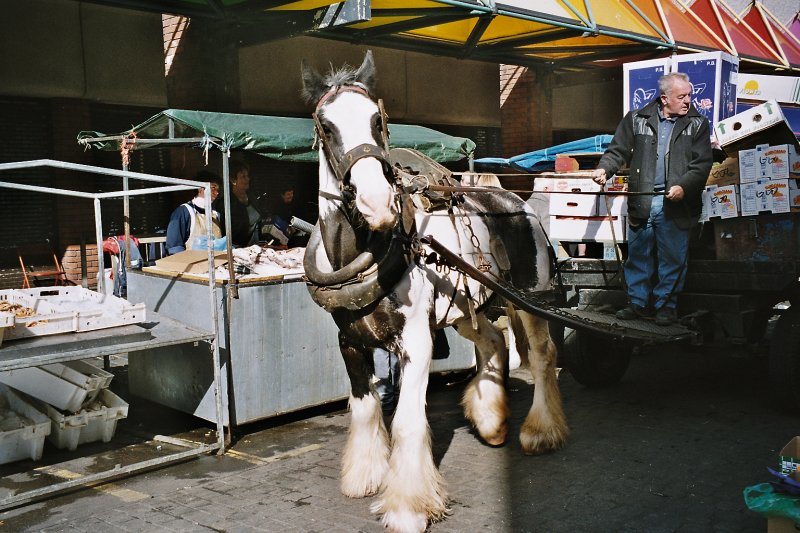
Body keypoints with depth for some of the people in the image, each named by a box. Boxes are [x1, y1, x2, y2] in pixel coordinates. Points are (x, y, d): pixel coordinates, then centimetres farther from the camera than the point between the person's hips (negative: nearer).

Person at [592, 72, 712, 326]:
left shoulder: (698, 124, 5)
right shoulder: (637, 119, 8)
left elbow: (702, 163, 0)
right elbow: (618, 150, 9)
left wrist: (683, 186, -15)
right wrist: (604, 169, -10)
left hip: (675, 205, -1)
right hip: (641, 202, 1)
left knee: (672, 258, 4)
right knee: (638, 255, 8)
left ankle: (666, 306, 17)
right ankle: (638, 303, 20)